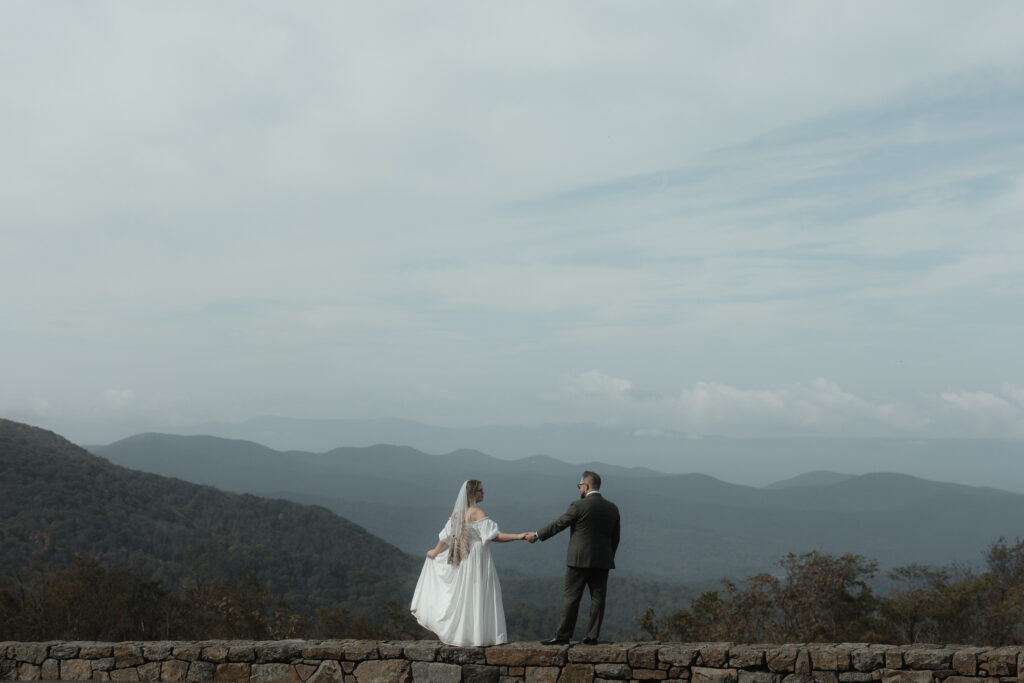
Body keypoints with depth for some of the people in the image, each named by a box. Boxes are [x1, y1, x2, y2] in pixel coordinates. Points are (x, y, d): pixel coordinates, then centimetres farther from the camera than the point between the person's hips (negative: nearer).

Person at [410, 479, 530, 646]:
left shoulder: (457, 513, 6)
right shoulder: (477, 513, -15)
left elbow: (446, 537, 13)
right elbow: (493, 536, -21)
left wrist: (435, 552, 28)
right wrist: (518, 536, -21)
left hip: (461, 562, 7)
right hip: (478, 560, -7)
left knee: (461, 595, 13)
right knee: (477, 597, -2)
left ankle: (457, 633, 17)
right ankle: (477, 634, -1)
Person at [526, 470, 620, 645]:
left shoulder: (579, 506, -11)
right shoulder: (612, 508, 7)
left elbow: (558, 524, -3)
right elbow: (615, 538, 11)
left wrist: (537, 535, 10)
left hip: (580, 560, -5)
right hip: (603, 561, 5)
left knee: (572, 597, 0)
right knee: (598, 597, 6)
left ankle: (563, 635, 4)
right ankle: (593, 635, 6)